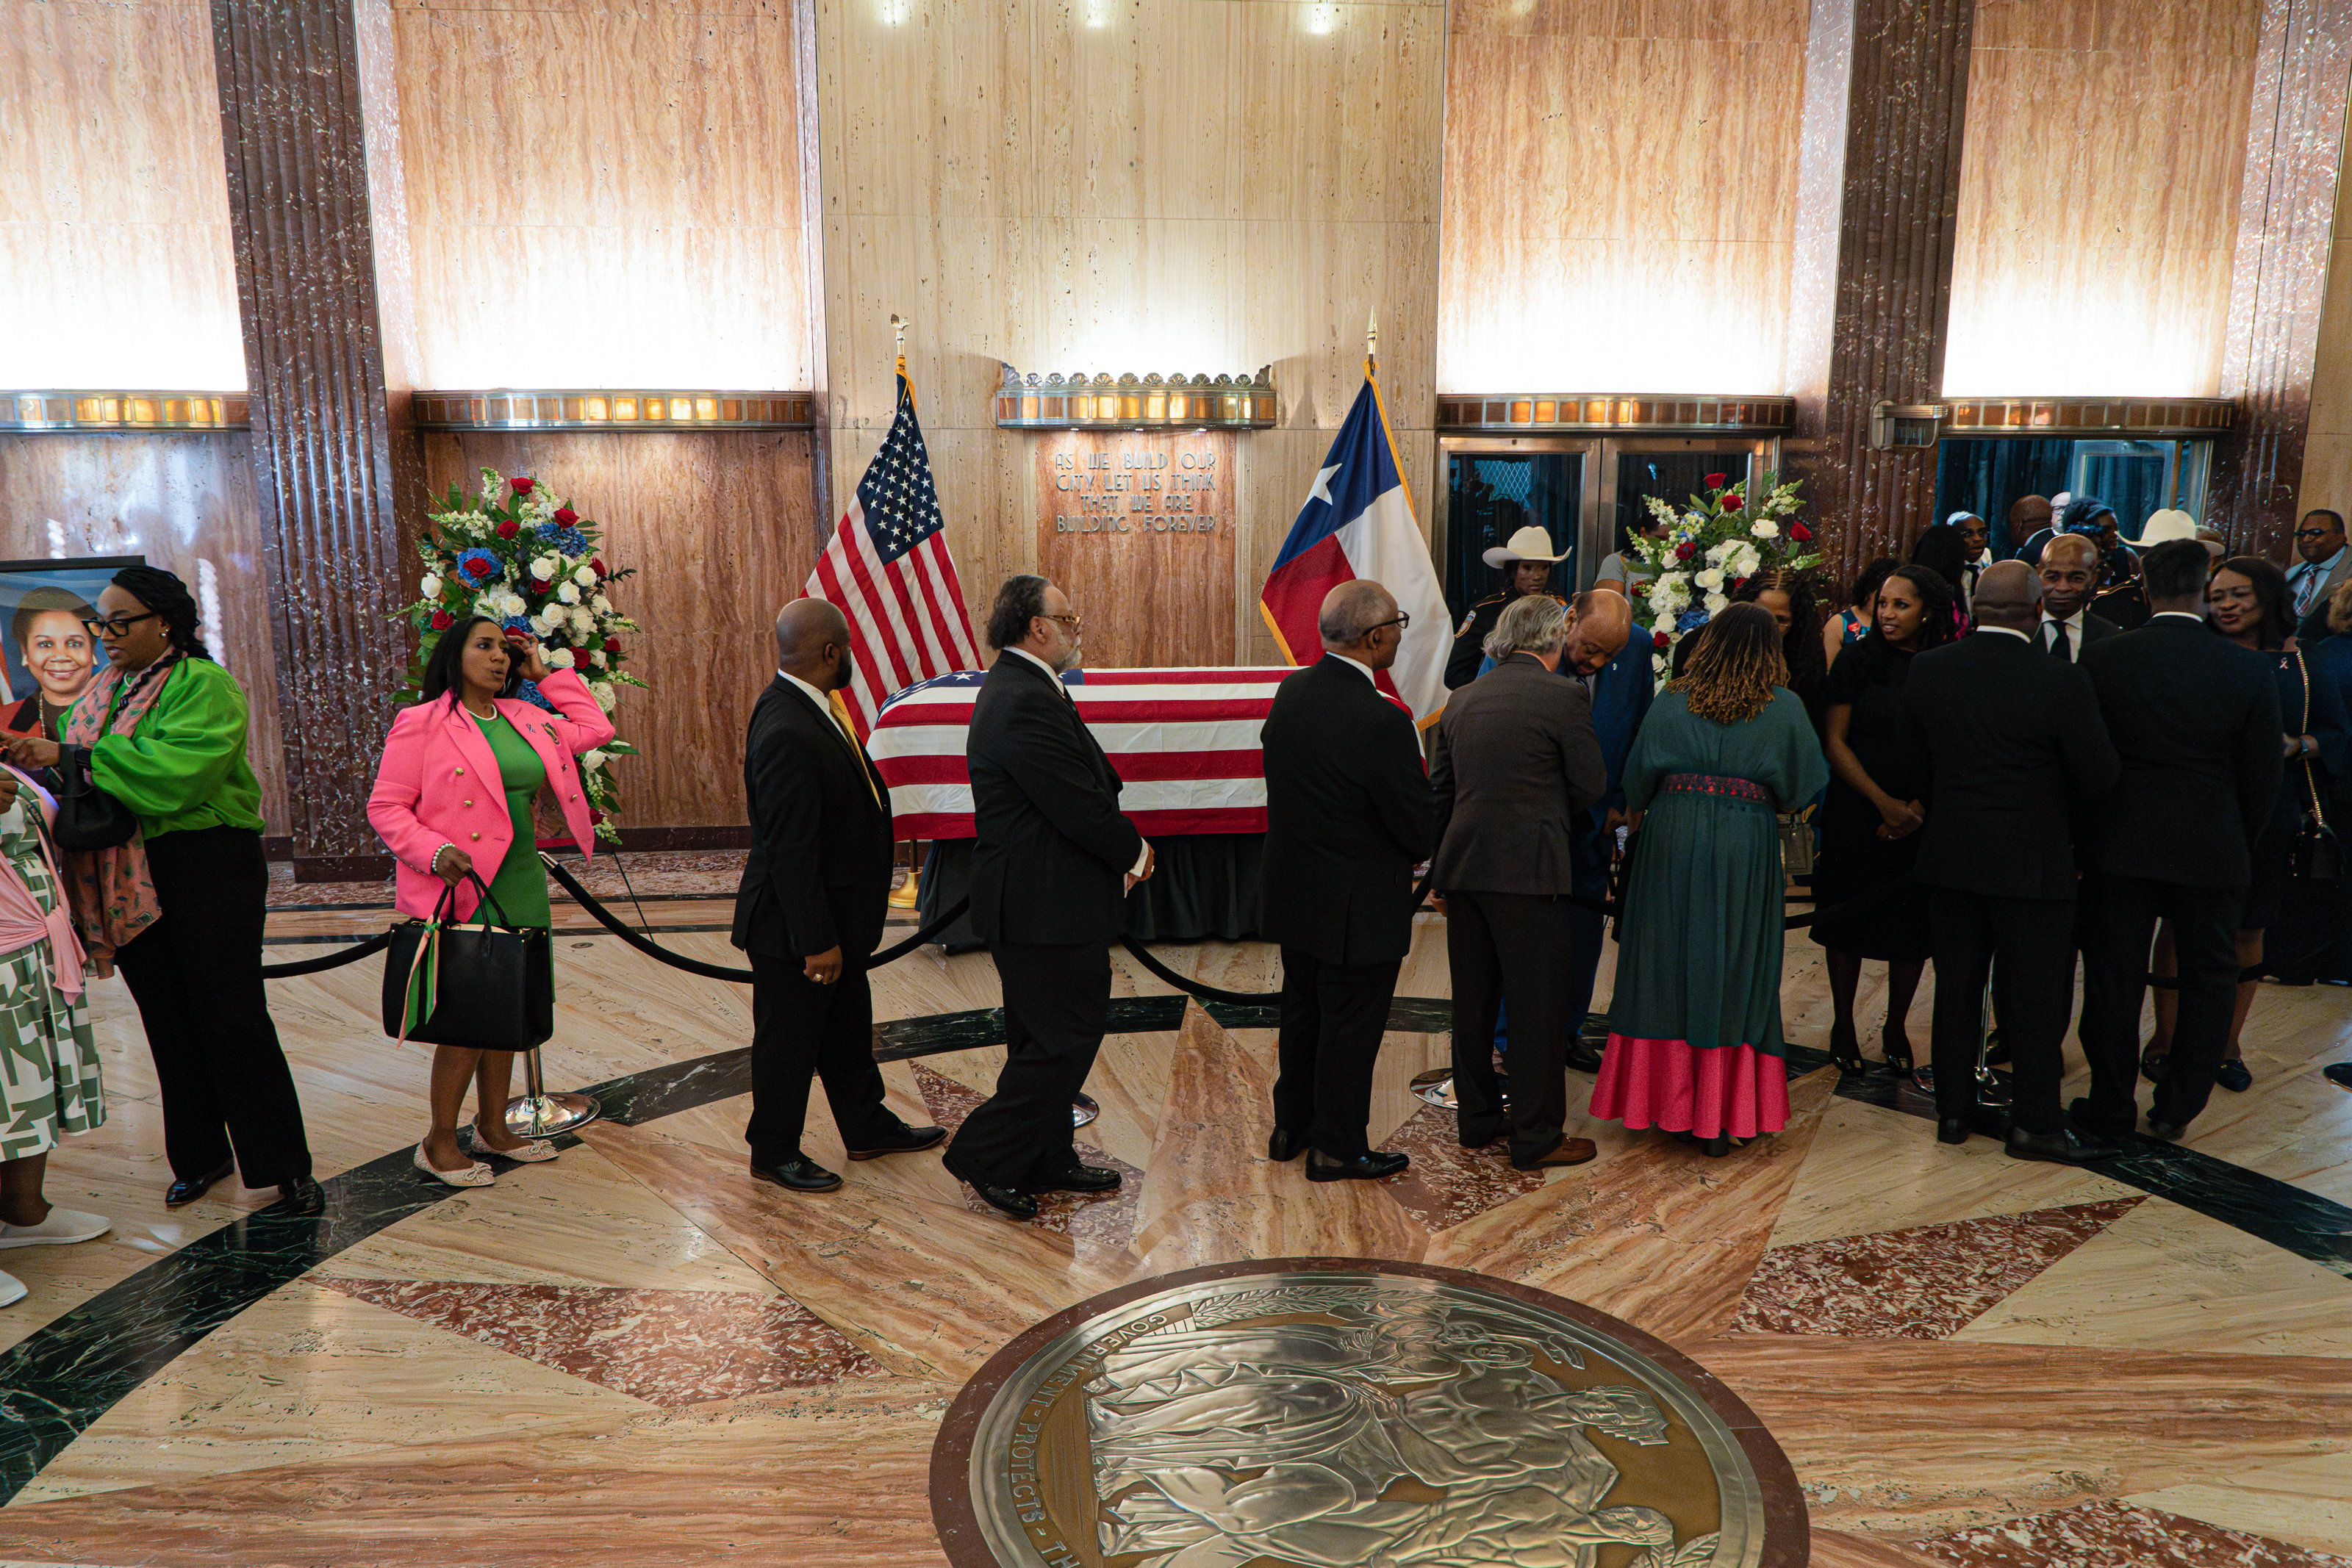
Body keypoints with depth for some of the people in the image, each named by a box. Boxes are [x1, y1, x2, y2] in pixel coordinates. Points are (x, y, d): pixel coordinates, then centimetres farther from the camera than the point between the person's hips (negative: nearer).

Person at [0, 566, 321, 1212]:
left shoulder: (204, 686, -9)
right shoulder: (102, 690, 14)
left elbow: (176, 768, -24)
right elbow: (78, 775, 10)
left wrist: (68, 757, -23)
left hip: (206, 868, -7)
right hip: (126, 879, 7)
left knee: (231, 1015, -4)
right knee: (167, 1019, 12)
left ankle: (285, 1165, 3)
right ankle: (202, 1153, 25)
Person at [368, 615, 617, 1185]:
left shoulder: (525, 718, 12)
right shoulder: (421, 723, -7)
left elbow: (595, 730, 18)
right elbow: (385, 807, -7)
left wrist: (547, 674, 14)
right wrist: (434, 852, -22)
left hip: (521, 885, 7)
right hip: (459, 892, -7)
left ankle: (492, 1128, 27)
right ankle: (439, 1143, 12)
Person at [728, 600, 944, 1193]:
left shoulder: (809, 710, 4)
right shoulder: (787, 733, -28)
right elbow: (789, 850, -28)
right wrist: (816, 940, -23)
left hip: (835, 918, 10)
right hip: (795, 928, -10)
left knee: (847, 1027, 23)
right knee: (788, 1039, 9)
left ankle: (867, 1127, 40)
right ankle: (774, 1153, 28)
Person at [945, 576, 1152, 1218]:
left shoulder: (1024, 690, 12)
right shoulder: (1026, 704, -23)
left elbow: (1086, 787, 14)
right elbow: (1082, 808, -23)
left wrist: (1122, 846, 1)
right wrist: (1135, 852, -6)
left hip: (1039, 896, 11)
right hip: (1046, 906, -11)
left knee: (1045, 1039, 19)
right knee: (1066, 1038, -1)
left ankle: (1045, 1161, 31)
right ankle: (986, 1157, 9)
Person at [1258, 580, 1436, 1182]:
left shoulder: (1290, 693, -4)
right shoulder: (1381, 722, -28)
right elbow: (1421, 828, -20)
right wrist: (1414, 853, 3)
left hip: (1293, 894, 8)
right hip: (1359, 907, -8)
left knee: (1302, 1012, 22)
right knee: (1351, 1025, 9)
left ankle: (1291, 1126, 38)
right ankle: (1337, 1148, 24)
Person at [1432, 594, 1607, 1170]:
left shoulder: (1462, 699, 9)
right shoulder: (1564, 696, -8)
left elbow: (1439, 789, 12)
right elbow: (1592, 785, -4)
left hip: (1462, 865, 6)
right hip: (1529, 868, -6)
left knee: (1472, 1001, 15)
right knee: (1538, 1006, 3)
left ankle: (1477, 1121, 27)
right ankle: (1537, 1138, 11)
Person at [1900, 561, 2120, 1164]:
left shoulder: (1926, 669, -6)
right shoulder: (2061, 682, -17)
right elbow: (2098, 777, -9)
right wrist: (2052, 802, 10)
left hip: (1949, 856, 4)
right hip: (2032, 859, -3)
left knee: (1956, 987, 13)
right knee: (2034, 994, 8)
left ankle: (1953, 1108, 22)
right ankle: (2036, 1121, 17)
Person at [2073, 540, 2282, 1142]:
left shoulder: (2103, 659, -7)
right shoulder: (2248, 670, -6)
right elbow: (2262, 777, 0)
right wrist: (2243, 844, 15)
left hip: (2121, 845, 0)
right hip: (2213, 851, 1)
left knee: (2114, 978, 8)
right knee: (2208, 978, 16)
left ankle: (2112, 1109, 17)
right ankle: (2175, 1109, 22)